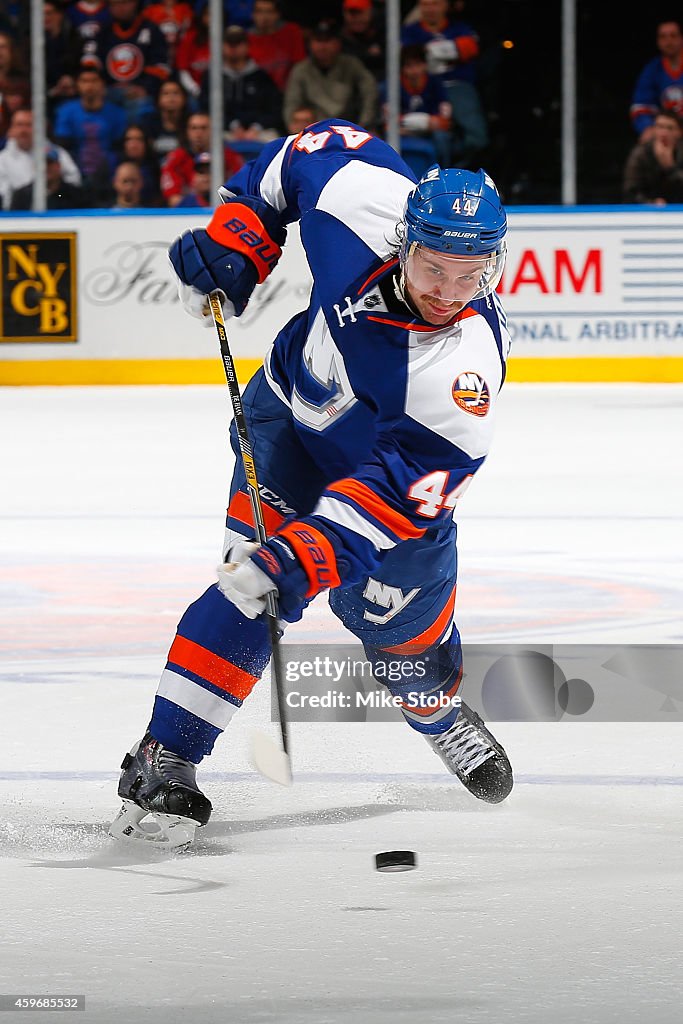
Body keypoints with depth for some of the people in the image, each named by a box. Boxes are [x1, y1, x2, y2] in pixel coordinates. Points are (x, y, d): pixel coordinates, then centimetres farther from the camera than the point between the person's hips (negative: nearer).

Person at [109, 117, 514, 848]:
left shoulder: (467, 364, -38)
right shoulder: (365, 199, -30)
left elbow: (403, 484, -41)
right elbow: (321, 145, -8)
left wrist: (314, 554, -51)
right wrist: (233, 239, -12)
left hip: (390, 450, -1)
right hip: (294, 406, 1)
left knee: (404, 616, 6)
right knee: (253, 585, -19)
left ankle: (441, 713, 44)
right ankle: (164, 760, -19)